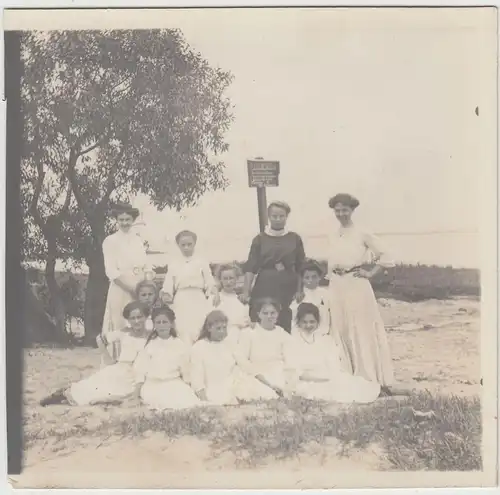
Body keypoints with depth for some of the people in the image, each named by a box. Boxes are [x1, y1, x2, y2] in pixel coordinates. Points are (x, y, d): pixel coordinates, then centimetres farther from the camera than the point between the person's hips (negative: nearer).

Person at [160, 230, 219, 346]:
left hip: (198, 300, -1)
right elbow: (168, 286, 8)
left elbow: (210, 282, 1)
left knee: (198, 331, -10)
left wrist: (215, 294, -17)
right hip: (181, 302, 1)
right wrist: (165, 296, -12)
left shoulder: (202, 263, 8)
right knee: (183, 332, -7)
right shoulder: (173, 265, 11)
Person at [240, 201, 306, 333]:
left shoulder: (295, 239, 5)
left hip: (287, 288, 1)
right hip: (264, 287, -1)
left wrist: (299, 290, 2)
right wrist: (246, 292, -11)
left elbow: (300, 267, 8)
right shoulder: (260, 239, 2)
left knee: (285, 327, 0)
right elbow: (251, 267, -3)